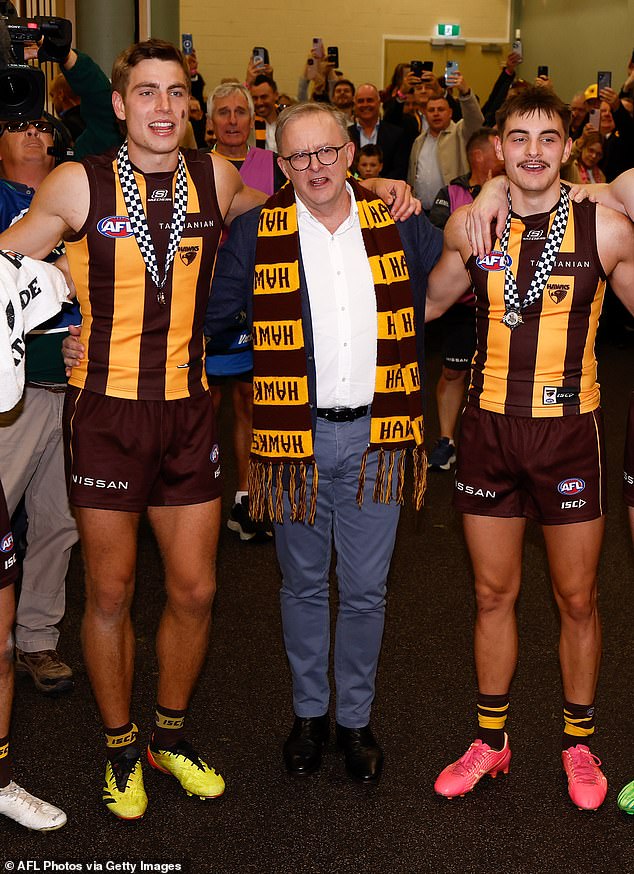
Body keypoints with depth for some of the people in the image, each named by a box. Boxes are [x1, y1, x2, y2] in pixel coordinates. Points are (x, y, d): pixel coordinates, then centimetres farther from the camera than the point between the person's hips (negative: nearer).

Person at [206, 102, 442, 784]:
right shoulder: (255, 233, -2)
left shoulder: (397, 225, 3)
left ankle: (355, 717, 27)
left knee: (365, 589, 9)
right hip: (294, 436, -1)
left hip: (374, 434, 1)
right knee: (303, 585, 13)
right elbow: (209, 315, 5)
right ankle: (308, 712, 31)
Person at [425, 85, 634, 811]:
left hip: (568, 432, -2)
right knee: (493, 594, 13)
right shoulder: (470, 226, 0)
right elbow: (431, 302, 16)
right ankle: (490, 742, 30)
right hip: (489, 428, 2)